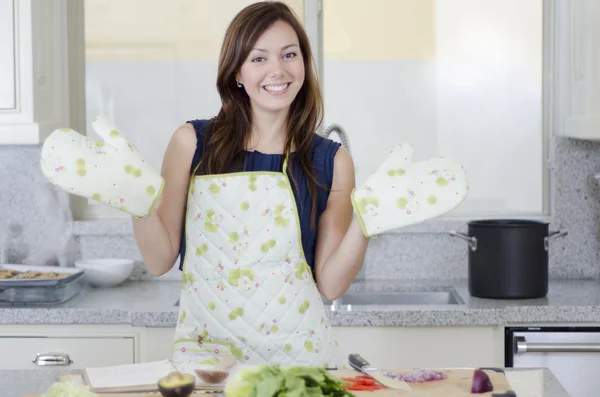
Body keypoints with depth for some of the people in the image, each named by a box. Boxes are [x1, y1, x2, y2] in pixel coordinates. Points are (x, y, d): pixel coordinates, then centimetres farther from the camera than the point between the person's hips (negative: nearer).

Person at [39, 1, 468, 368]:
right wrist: (138, 200, -11)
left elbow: (330, 283, 0)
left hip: (299, 352, 0)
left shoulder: (331, 160, 1)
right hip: (205, 349, 0)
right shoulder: (193, 143, 0)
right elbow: (160, 260, 3)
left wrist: (368, 220, -12)